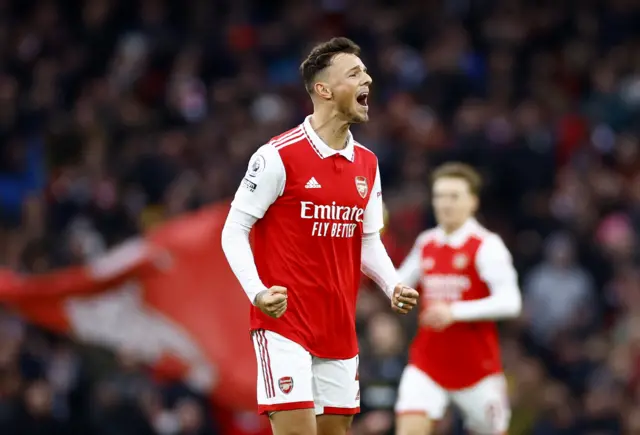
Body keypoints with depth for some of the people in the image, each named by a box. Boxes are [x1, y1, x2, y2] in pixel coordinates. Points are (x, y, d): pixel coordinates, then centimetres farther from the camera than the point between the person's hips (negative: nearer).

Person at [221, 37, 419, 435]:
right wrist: (257, 292, -22)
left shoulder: (367, 164, 10)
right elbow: (234, 231, -8)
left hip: (340, 331, 7)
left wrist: (393, 287, 0)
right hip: (285, 324, -7)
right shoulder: (278, 156, -10)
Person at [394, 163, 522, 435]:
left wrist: (455, 311, -25)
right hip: (427, 365, 3)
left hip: (477, 366, -3)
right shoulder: (426, 244, 8)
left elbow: (509, 302, -19)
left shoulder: (486, 246, -9)